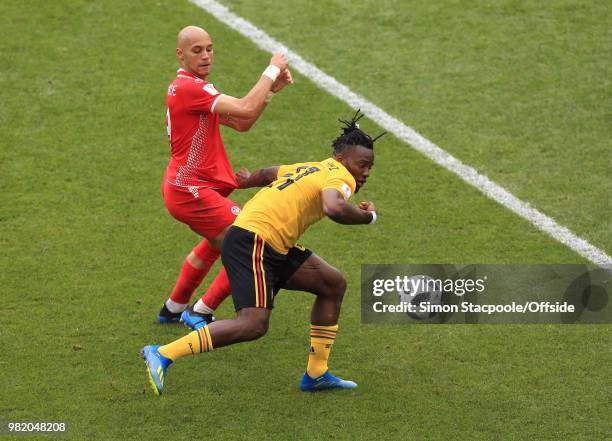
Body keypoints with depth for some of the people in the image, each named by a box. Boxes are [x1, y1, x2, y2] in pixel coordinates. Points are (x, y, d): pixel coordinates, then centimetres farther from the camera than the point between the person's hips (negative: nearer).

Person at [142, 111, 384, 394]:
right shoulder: (340, 176, -7)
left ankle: (316, 375, 17)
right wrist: (368, 216, -12)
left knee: (334, 285, 14)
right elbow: (334, 208, -30)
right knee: (254, 325, -21)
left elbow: (267, 173, 37)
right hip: (253, 241, -11)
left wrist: (245, 181, 57)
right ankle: (163, 355, -18)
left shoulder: (311, 168, 21)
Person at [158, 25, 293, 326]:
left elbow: (241, 123, 11)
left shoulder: (191, 86, 14)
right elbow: (246, 110, -29)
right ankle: (201, 314, 0)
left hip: (183, 188, 11)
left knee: (216, 243, 34)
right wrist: (272, 70, -17)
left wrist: (271, 89, -1)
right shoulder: (189, 87, -20)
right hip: (191, 191, -11)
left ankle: (173, 309, 44)